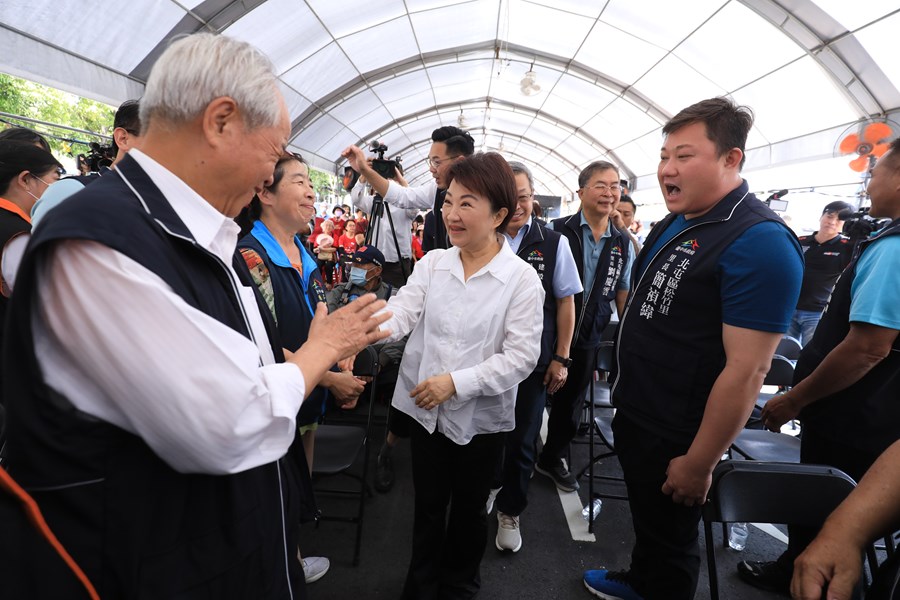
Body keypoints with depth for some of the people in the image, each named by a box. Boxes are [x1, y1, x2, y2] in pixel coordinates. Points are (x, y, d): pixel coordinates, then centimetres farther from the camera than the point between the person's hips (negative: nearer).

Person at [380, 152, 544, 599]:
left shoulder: (521, 278, -12)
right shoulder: (432, 263, -1)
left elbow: (521, 356, -15)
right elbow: (401, 312, -12)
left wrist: (457, 382, -23)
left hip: (481, 417, -2)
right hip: (426, 410, 3)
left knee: (469, 510, 19)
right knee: (427, 507, 19)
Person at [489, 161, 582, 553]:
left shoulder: (553, 243, -8)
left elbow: (566, 302, -1)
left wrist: (561, 358, -2)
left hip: (533, 358, -1)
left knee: (522, 439, 10)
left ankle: (510, 512, 34)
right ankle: (491, 483, 48)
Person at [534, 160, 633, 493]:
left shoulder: (623, 245, 3)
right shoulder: (557, 231, -10)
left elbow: (623, 295, 10)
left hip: (588, 341, 4)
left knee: (570, 403, 18)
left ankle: (552, 458, 41)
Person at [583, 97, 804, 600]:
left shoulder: (760, 243, -23)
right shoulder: (675, 224, 5)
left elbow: (747, 369, -25)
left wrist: (700, 463, -20)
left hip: (676, 439, -8)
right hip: (634, 416, 8)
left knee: (670, 539, 15)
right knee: (645, 517, 29)